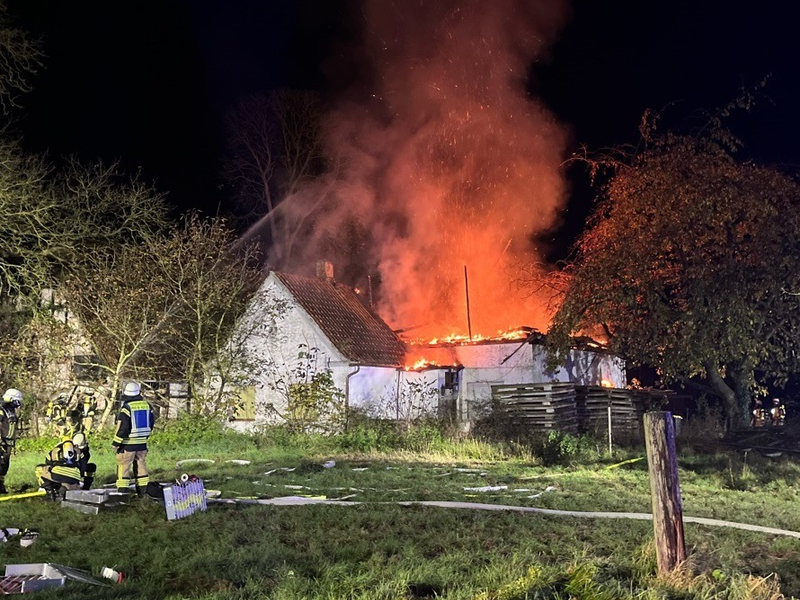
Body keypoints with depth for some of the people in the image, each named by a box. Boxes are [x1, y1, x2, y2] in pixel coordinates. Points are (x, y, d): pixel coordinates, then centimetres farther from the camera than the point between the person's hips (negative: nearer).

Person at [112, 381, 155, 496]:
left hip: (128, 443, -6)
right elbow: (151, 421, 12)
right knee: (140, 464, 14)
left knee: (123, 466, 1)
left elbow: (123, 427, -18)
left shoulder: (126, 407, -15)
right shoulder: (146, 405, 4)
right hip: (142, 442, 6)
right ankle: (142, 491, 19)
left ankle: (122, 492, -2)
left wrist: (116, 442, -9)